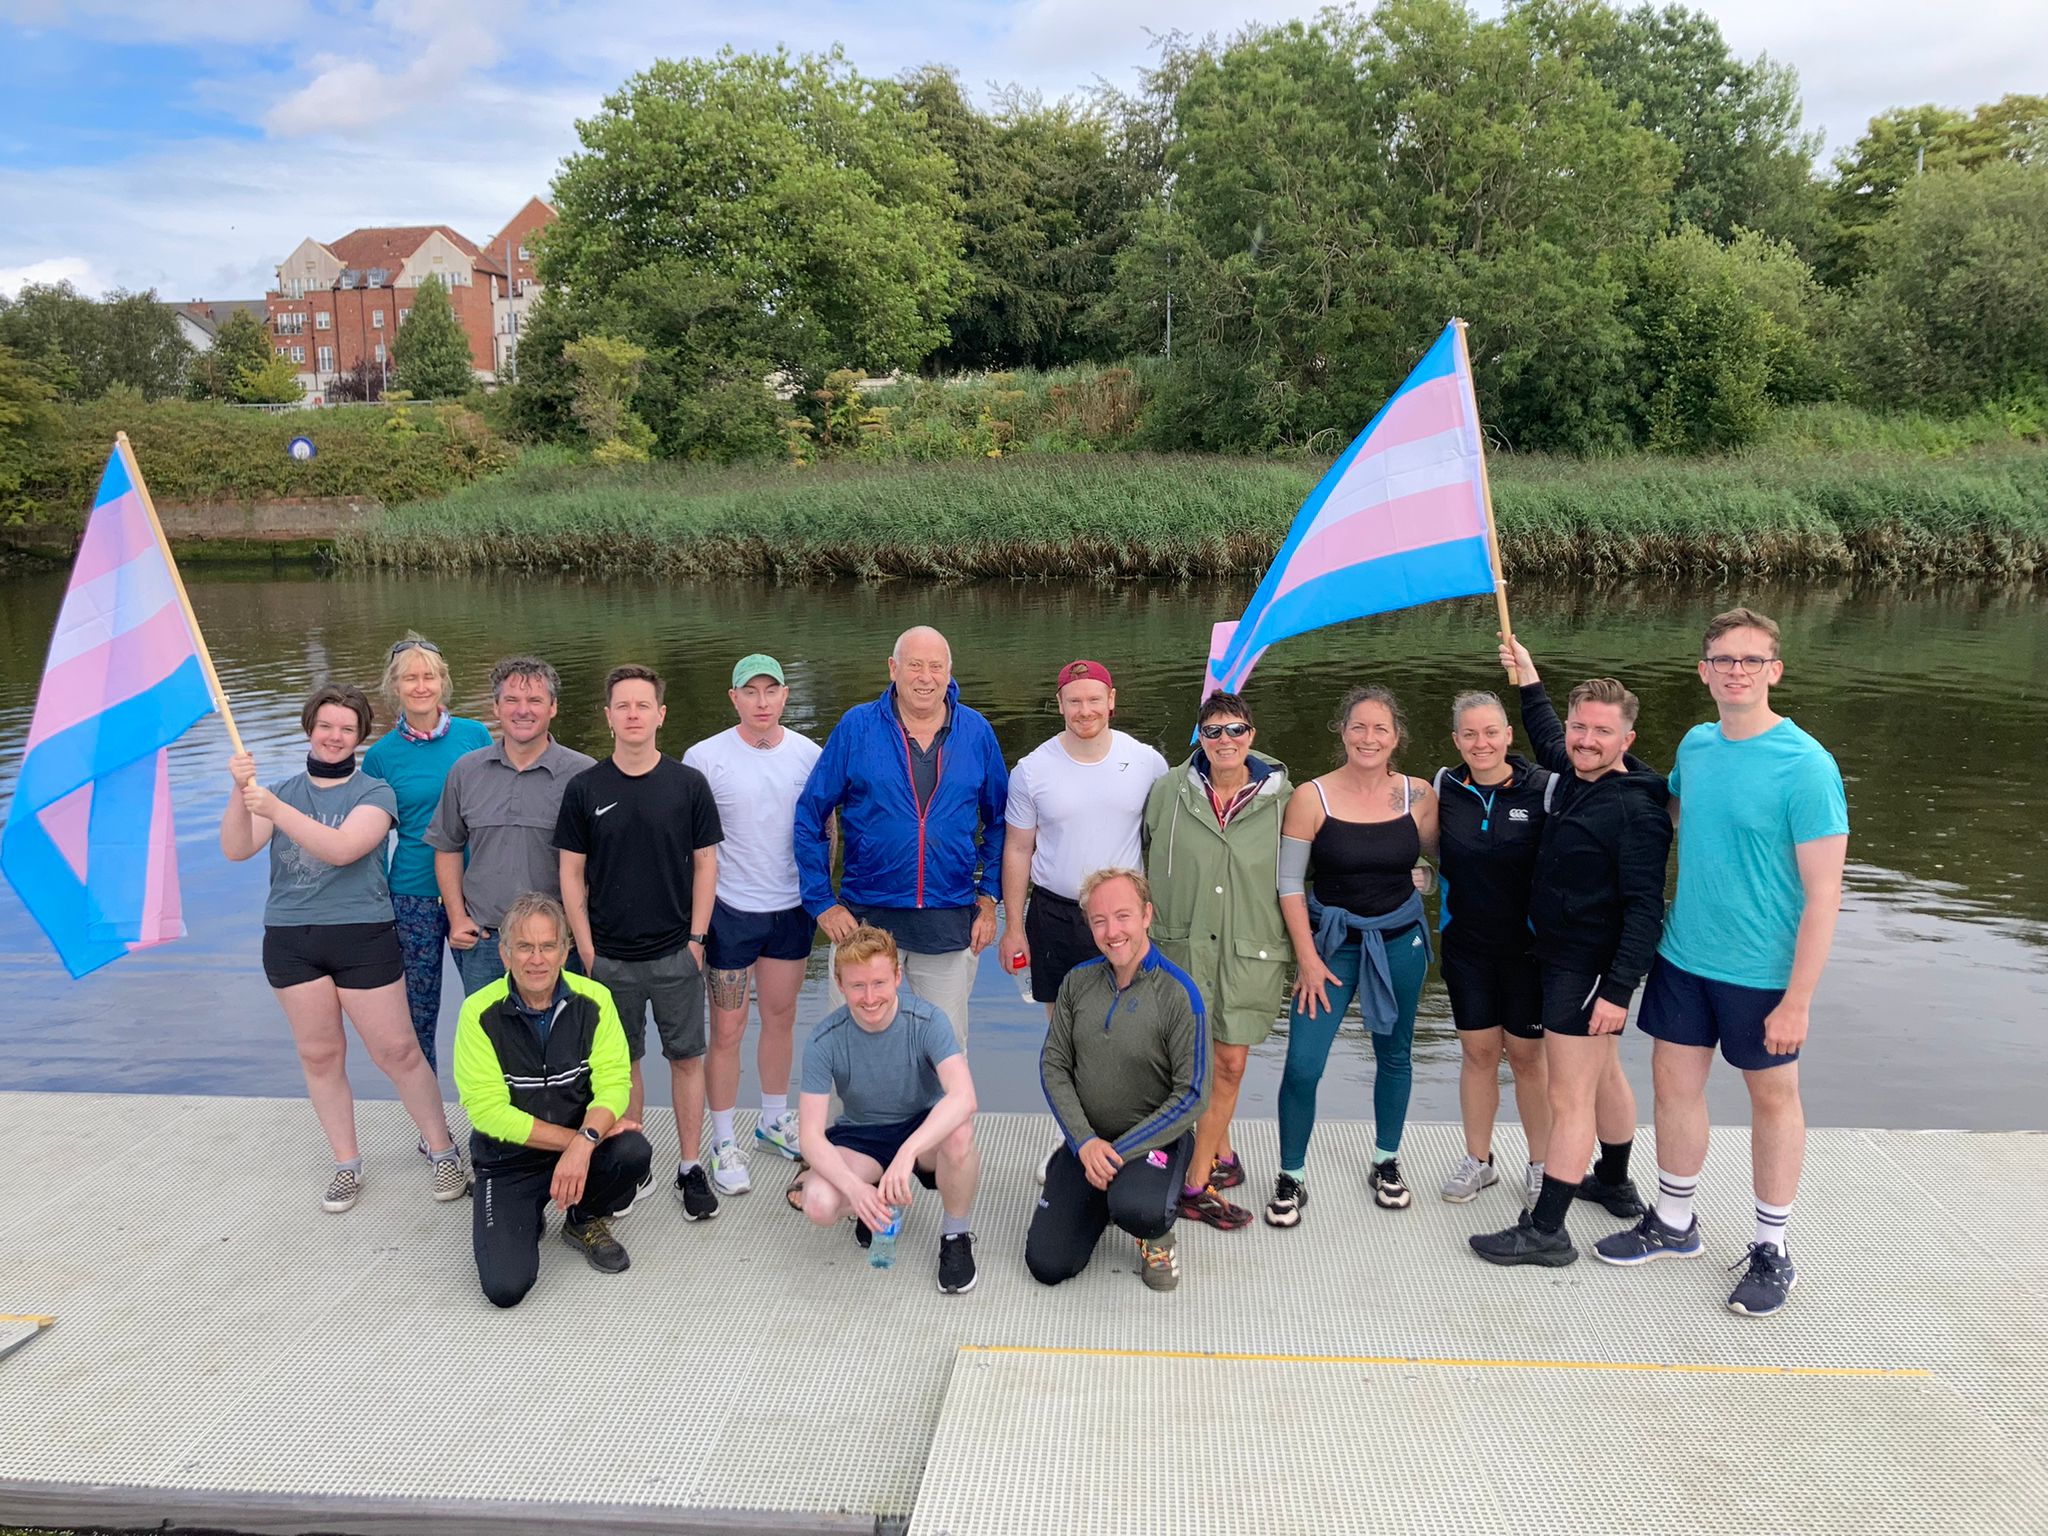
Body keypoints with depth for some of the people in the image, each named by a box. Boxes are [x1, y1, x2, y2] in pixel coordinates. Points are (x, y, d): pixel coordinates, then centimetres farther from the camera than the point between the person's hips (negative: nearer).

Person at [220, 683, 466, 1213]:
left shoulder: (374, 792, -1)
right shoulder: (281, 791, 10)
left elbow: (342, 848, -19)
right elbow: (237, 850, -3)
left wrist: (276, 809, -27)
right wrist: (240, 792, -18)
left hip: (362, 936, -4)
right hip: (290, 941, 4)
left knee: (397, 1051, -2)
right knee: (319, 1055, 10)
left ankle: (444, 1153, 13)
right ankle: (347, 1166, 23)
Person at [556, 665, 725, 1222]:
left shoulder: (689, 784, -2)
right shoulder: (584, 789, -2)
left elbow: (705, 864, 2)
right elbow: (572, 874, 2)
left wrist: (696, 937, -3)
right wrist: (588, 951, -3)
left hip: (676, 953, 0)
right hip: (610, 958, 0)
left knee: (687, 1058, 6)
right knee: (622, 1062, 11)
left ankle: (690, 1167, 18)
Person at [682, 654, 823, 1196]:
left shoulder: (809, 754, -1)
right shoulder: (705, 757, -9)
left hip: (793, 908, 3)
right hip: (731, 908, -3)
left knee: (781, 1018, 16)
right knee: (728, 1030, 3)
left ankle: (775, 1120, 35)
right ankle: (723, 1143, 17)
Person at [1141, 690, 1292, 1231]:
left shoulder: (1280, 799, -4)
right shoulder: (1169, 791, -2)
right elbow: (1146, 864, 8)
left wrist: (1300, 951, 7)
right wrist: (1147, 932, 9)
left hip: (1250, 951, 0)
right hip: (1182, 945, 0)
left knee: (1229, 1064, 3)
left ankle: (1195, 1183, 15)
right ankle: (1220, 1157, 28)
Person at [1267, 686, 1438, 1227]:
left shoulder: (1418, 795, -5)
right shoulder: (1311, 797, -11)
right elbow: (1290, 884, -8)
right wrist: (1308, 957, -10)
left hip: (1400, 940, 3)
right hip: (1331, 940, -2)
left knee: (1394, 1055, 16)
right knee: (1303, 1065, -8)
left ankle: (1386, 1163, 37)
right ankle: (1291, 1177, 12)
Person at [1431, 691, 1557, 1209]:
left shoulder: (1545, 788, -11)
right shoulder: (1444, 788, -1)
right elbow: (1430, 855, 14)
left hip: (1526, 946, -3)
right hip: (1466, 946, 3)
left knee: (1527, 1055, 7)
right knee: (1477, 1052, 11)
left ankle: (1540, 1165, 25)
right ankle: (1478, 1160, 27)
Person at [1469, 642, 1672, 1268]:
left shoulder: (1636, 810, -22)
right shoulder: (1575, 774, 4)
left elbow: (1645, 908, -25)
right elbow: (1548, 740, 29)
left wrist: (1619, 989, -28)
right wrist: (1528, 678, 28)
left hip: (1590, 966, -10)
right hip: (1565, 955, 10)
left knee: (1569, 1098, -5)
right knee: (1603, 1073, 25)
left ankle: (1545, 1232, 2)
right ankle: (1615, 1183, 44)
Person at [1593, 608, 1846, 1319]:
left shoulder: (1805, 766, -19)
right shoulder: (1696, 744, 0)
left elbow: (1823, 895, -18)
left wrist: (1798, 1000, -19)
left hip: (1762, 972, -5)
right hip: (1683, 956, 6)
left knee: (1772, 1096, 12)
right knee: (1674, 1081, 13)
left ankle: (1772, 1250, 28)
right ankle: (1673, 1224, 32)